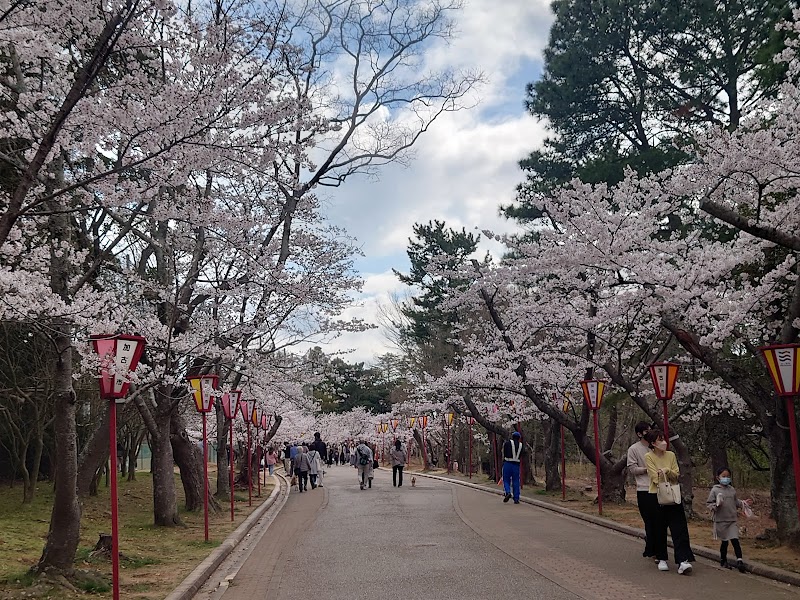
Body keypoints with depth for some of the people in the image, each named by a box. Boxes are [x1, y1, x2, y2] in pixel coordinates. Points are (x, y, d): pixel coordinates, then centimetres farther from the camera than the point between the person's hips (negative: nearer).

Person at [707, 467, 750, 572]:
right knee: (724, 541, 8)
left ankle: (739, 561, -9)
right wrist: (716, 505, -22)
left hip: (732, 520, 3)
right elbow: (708, 503, -5)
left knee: (735, 540, -8)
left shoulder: (732, 490, 8)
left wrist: (742, 503, 3)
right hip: (721, 521, -3)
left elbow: (735, 501, 20)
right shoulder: (715, 490, -6)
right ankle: (723, 560, 25)